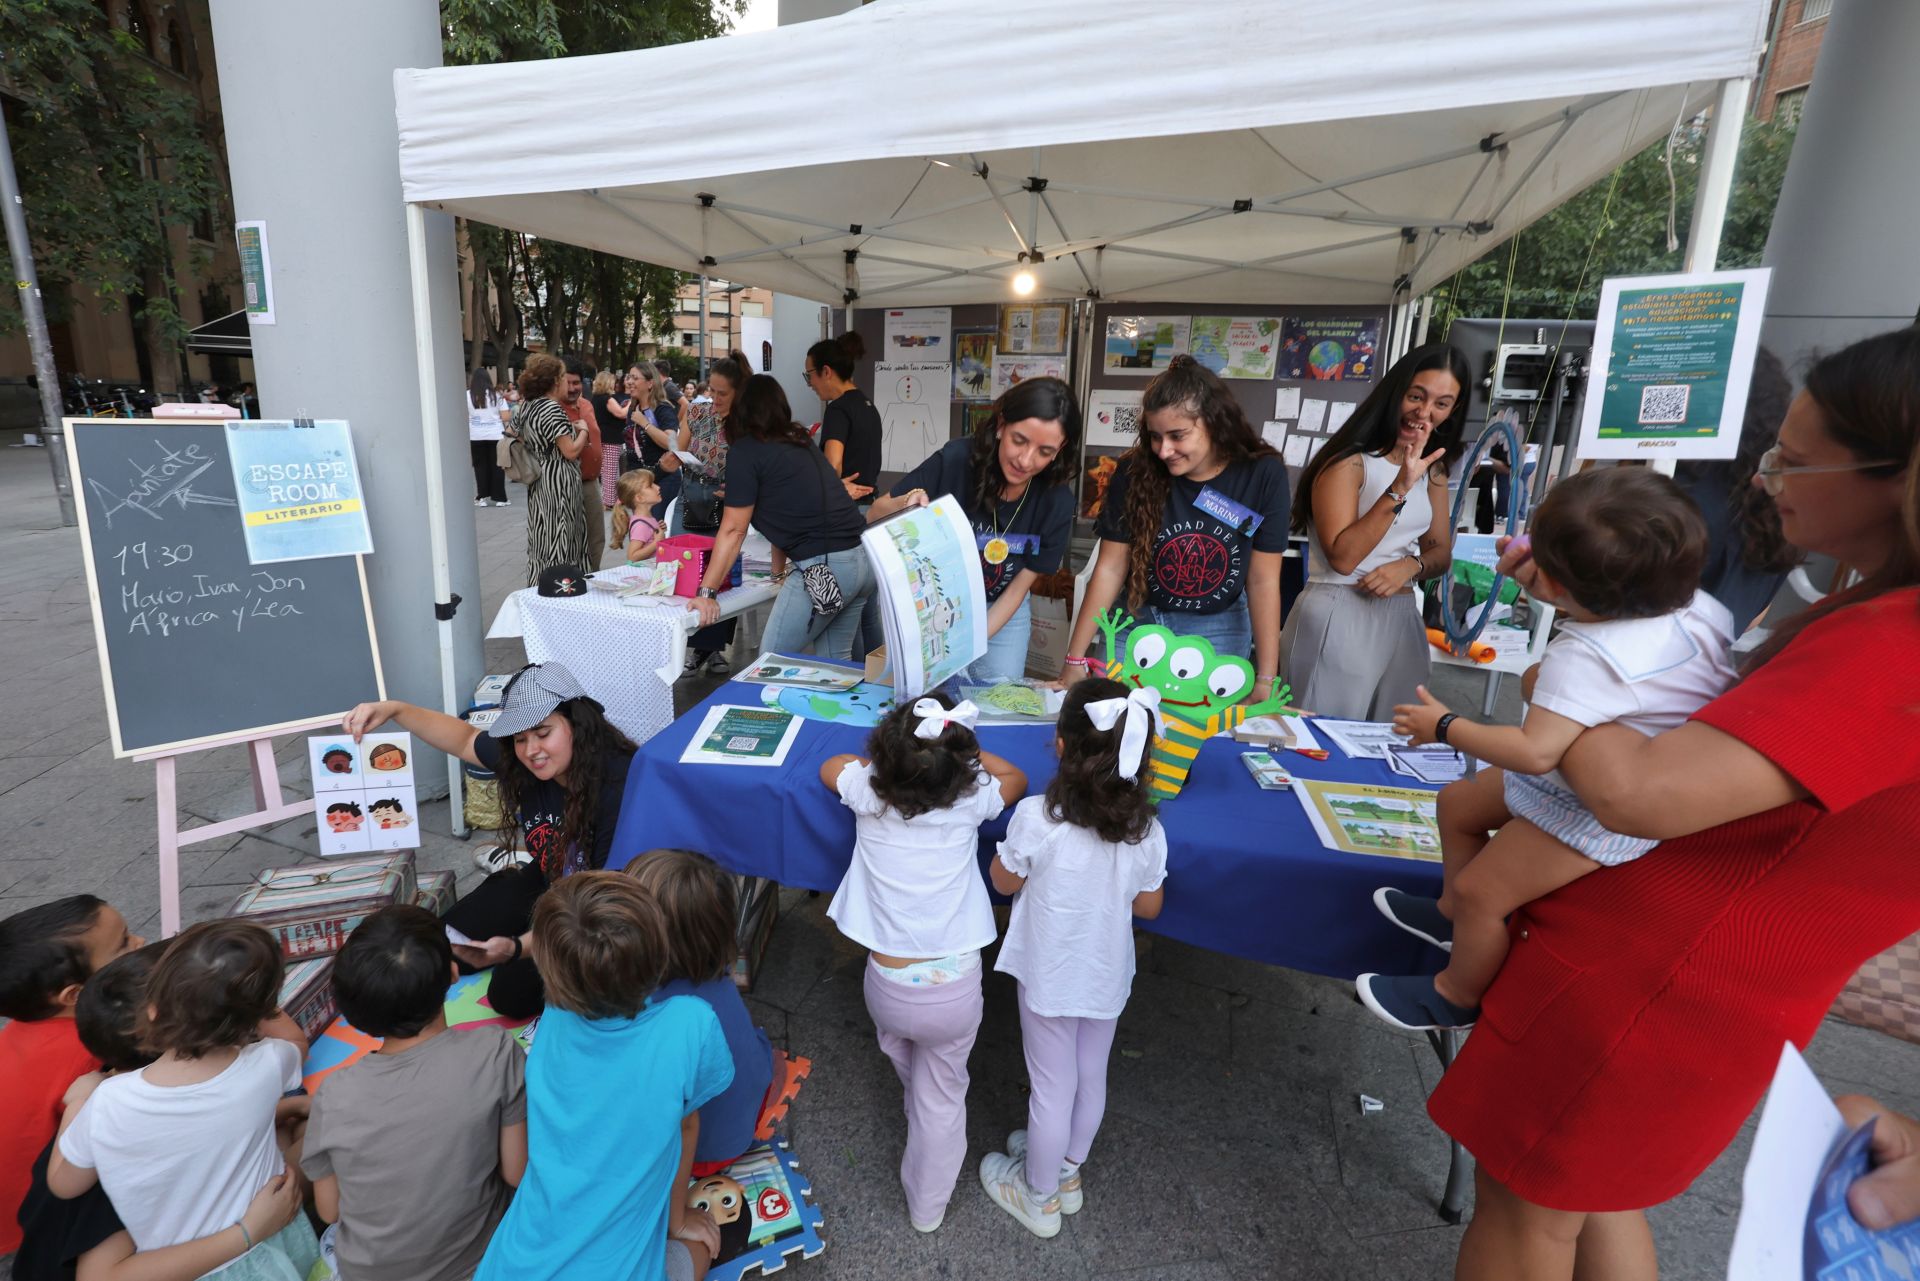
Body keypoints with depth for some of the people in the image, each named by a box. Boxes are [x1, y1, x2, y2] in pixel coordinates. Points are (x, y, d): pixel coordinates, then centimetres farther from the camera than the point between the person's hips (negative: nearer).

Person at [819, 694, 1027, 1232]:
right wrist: (962, 750, 14)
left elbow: (829, 765, 13)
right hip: (954, 987, -1)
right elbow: (1016, 778, 12)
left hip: (888, 986, 2)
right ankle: (927, 1207, 43)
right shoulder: (971, 799, -12)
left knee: (901, 1052, 35)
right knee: (943, 1095, 22)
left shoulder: (868, 791, -12)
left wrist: (898, 760, 15)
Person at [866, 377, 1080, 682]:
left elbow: (1020, 586, -11)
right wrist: (905, 505, -39)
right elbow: (874, 516, -17)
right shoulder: (955, 460, -27)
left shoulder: (1056, 501, -22)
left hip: (1001, 611, 1)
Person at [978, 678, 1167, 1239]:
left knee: (1052, 1087, 17)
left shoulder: (1036, 817, -30)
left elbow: (1005, 882, -12)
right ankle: (1067, 1169, 51)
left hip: (1050, 979, -3)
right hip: (1109, 977, 3)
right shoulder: (1147, 829, -19)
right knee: (1091, 1077, 25)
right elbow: (1148, 906, -4)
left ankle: (1039, 1197, 41)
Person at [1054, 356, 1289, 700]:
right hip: (1139, 623, 0)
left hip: (1219, 630, 0)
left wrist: (1265, 681, -13)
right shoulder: (1136, 472, -17)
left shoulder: (1263, 476, -16)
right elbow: (1110, 568, -12)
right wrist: (1074, 660, -12)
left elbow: (1263, 581, -12)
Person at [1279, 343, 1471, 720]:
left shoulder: (1433, 468, 12)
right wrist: (1399, 488, -24)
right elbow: (1342, 557, -18)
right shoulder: (1348, 461, -10)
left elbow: (1441, 553, 13)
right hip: (1337, 619, -7)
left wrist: (1410, 566, -9)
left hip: (1400, 619, 7)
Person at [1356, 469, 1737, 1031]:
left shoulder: (1584, 656, -37)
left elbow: (1535, 753, -39)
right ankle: (1454, 913, 39)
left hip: (1597, 814, -10)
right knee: (1458, 802, 19)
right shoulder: (1699, 608, -10)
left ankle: (1456, 996, 25)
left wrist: (1444, 726, -25)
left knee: (1481, 890, 0)